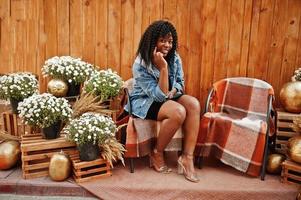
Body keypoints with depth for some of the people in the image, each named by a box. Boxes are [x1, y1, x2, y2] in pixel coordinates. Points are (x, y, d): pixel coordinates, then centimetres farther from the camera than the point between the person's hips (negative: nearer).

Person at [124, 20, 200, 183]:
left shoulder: (174, 58, -3)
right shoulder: (140, 65, -21)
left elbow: (180, 82, 10)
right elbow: (160, 96, -25)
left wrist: (173, 92, -13)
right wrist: (163, 68, -32)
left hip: (168, 98, 6)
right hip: (144, 102, -6)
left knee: (193, 104, -23)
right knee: (178, 112, -32)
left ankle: (187, 157, -20)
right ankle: (157, 154, -10)